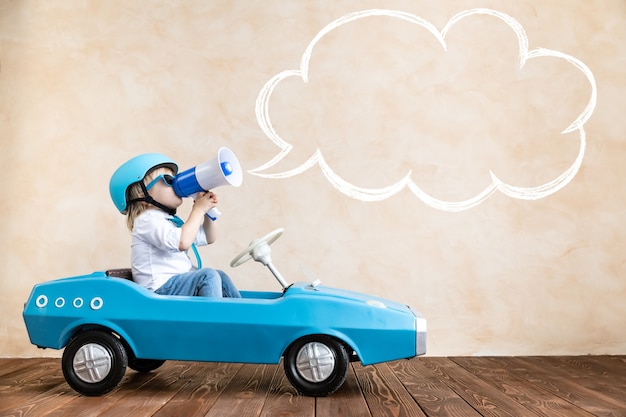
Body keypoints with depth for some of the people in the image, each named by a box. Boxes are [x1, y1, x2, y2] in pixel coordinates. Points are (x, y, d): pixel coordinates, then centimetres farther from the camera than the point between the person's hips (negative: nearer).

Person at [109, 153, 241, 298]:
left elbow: (208, 238, 25)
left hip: (179, 282, 10)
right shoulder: (147, 220, -13)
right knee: (208, 275, -22)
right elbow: (182, 242, -31)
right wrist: (198, 209, -19)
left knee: (220, 276, 5)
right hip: (161, 287, -10)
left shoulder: (172, 220, 19)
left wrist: (207, 210, 8)